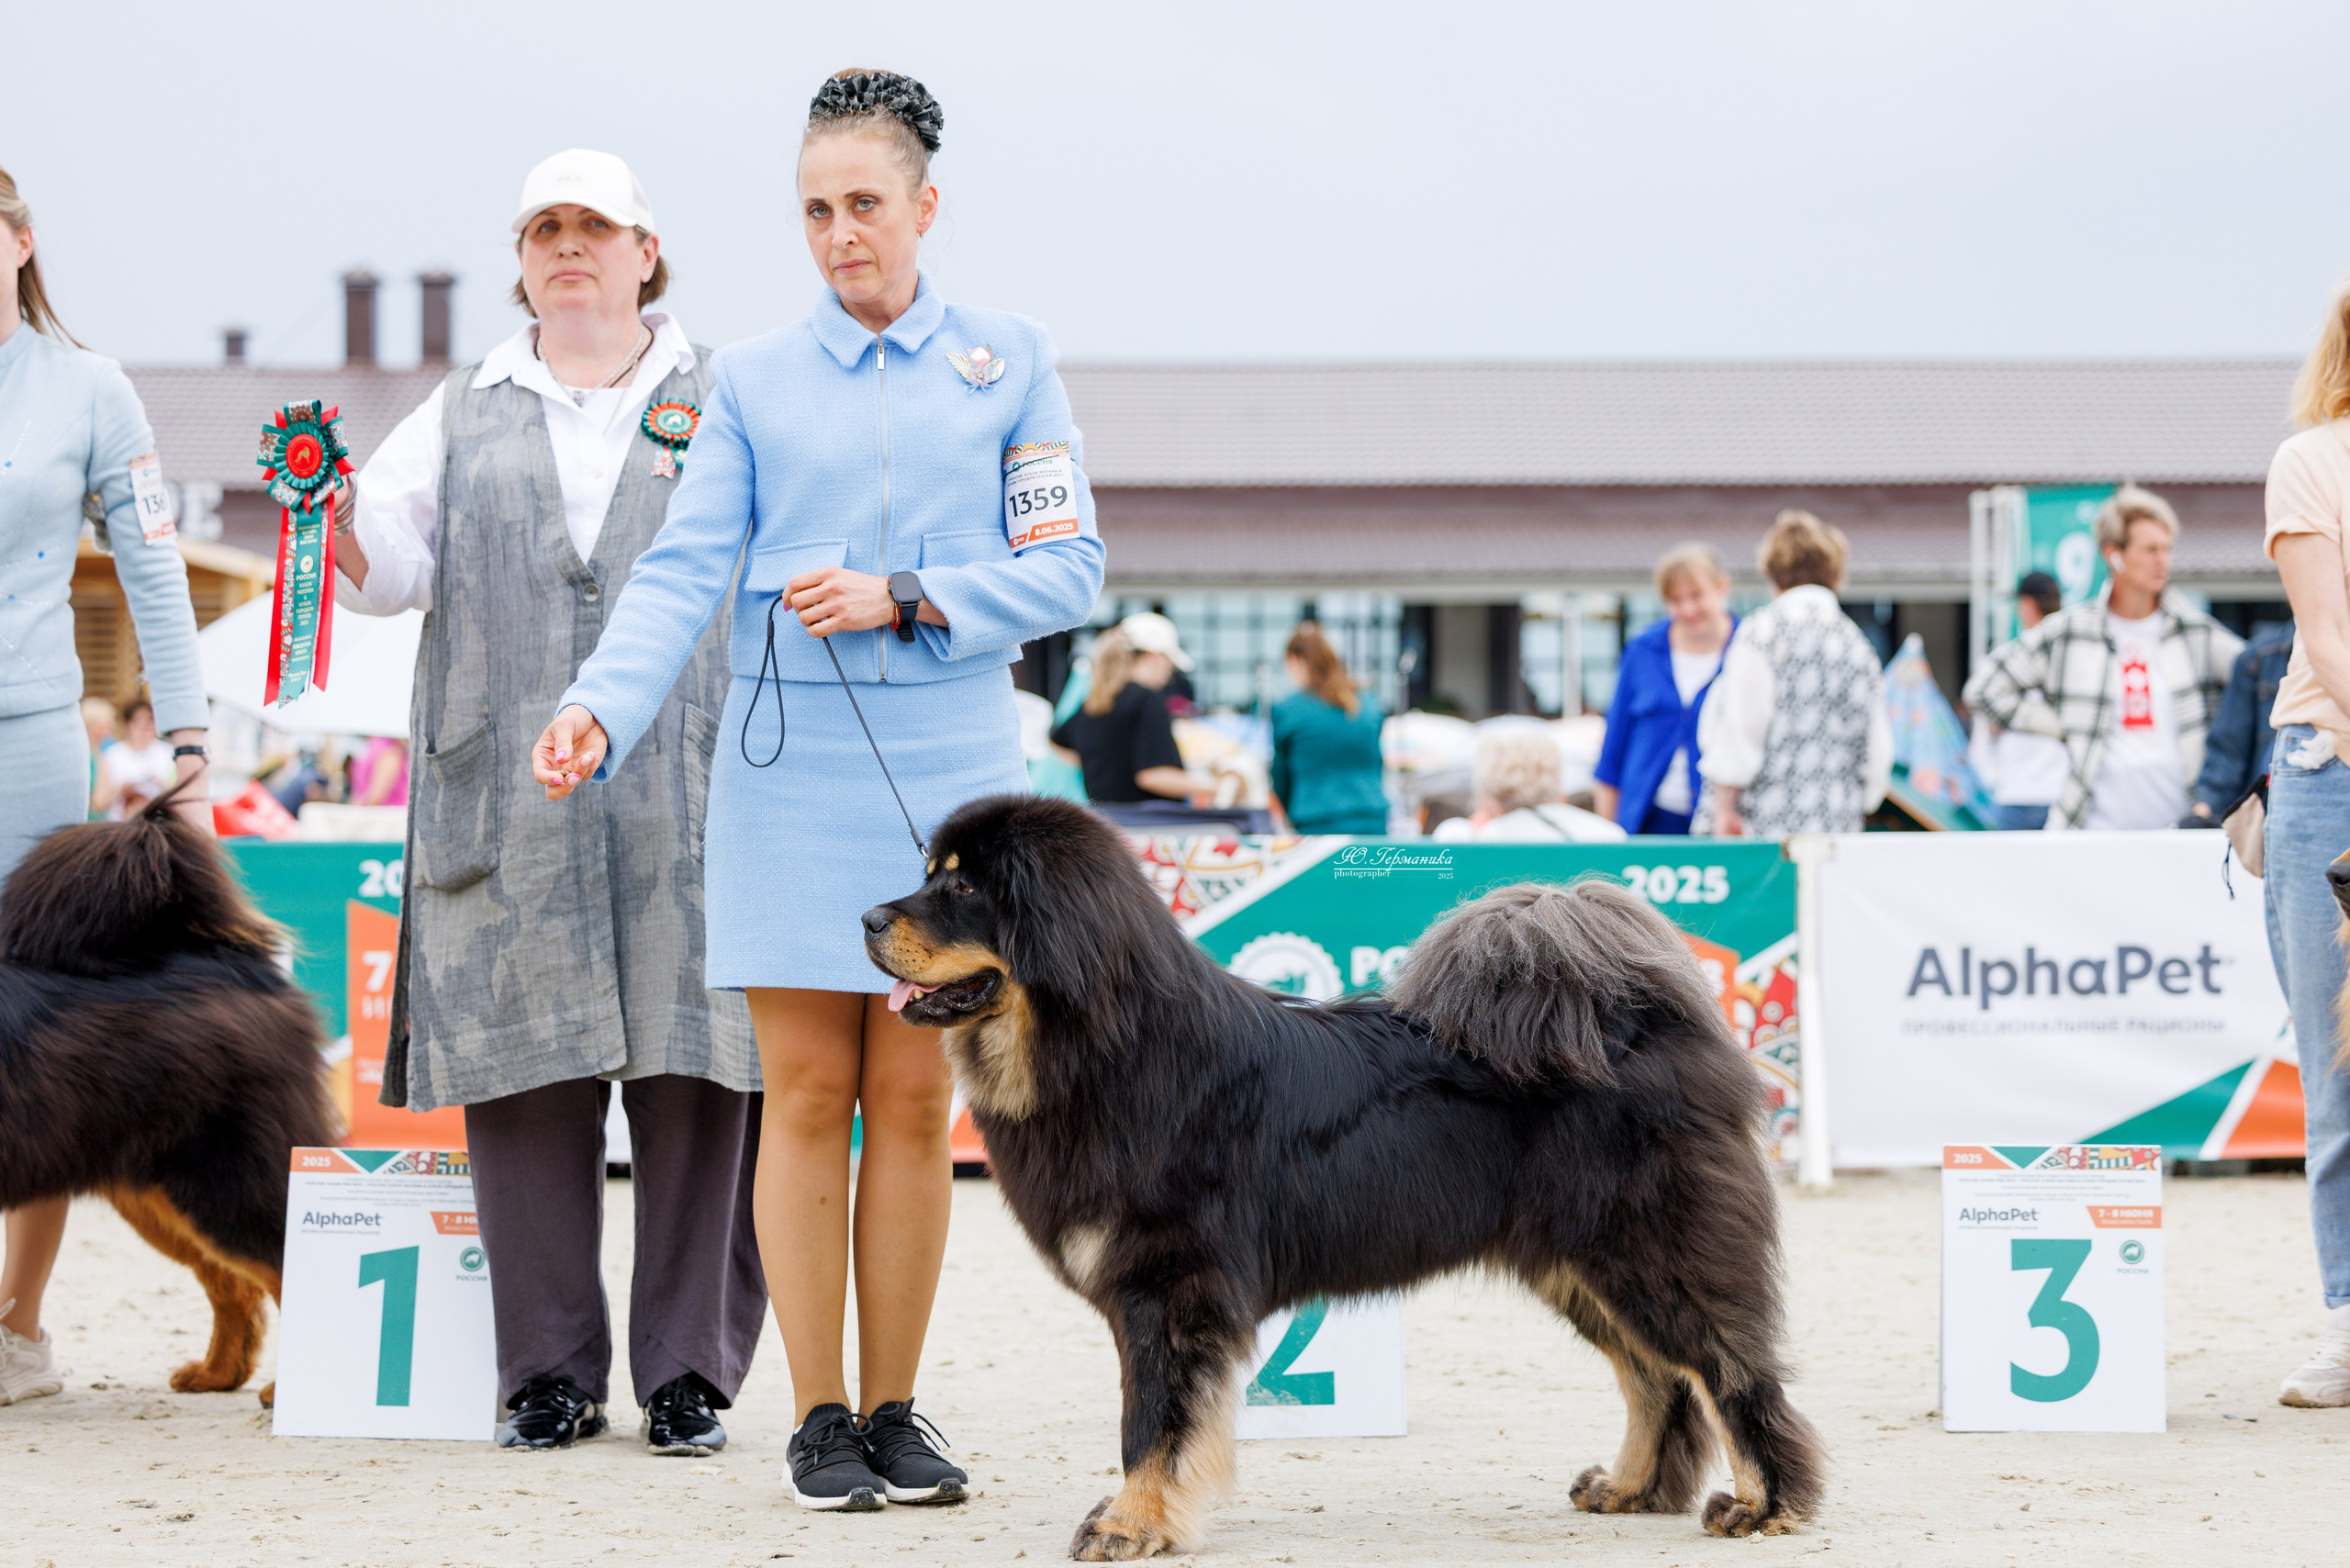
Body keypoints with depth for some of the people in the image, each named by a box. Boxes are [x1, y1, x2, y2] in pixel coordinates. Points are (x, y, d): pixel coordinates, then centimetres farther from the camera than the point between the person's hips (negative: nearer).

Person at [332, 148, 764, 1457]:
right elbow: (397, 564, 9)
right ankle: (551, 1372, 7)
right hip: (510, 797, 2)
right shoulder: (467, 413, 18)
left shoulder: (725, 401, 14)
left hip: (689, 794, -1)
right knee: (526, 1077, -1)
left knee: (695, 1076, -4)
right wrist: (338, 526, -12)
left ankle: (691, 1369, 2)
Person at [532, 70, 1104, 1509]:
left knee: (914, 1102, 2)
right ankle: (819, 1419, 6)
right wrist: (598, 713, -17)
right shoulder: (754, 379, 7)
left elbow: (1069, 569, 1)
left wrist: (901, 604, -11)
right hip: (791, 780, 0)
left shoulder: (1011, 363, 7)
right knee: (806, 1097, -1)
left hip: (950, 775, 0)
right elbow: (684, 572, -2)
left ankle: (895, 1411, 12)